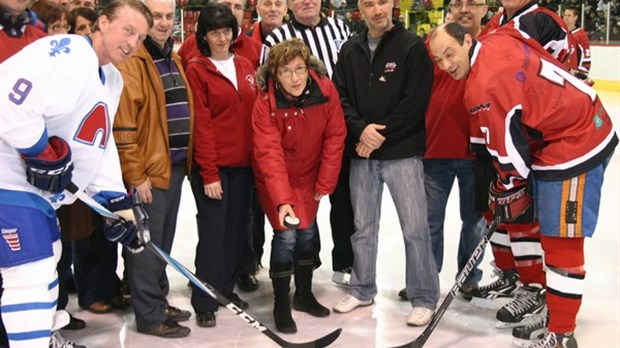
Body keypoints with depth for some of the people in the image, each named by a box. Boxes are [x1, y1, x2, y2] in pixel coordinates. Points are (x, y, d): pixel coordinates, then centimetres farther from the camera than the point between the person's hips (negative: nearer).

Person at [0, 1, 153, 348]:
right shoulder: (63, 53, -19)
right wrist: (43, 154, -22)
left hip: (40, 187, 11)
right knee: (31, 274, -9)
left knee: (46, 263, 24)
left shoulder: (113, 79, 13)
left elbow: (100, 145, 18)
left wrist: (118, 202, 12)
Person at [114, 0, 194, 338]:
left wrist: (187, 160, 17)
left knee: (163, 241, 18)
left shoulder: (173, 60, 15)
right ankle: (149, 315, 9)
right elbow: (123, 124, -19)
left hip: (175, 166, 9)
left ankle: (159, 301, 30)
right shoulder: (131, 62, -14)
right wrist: (135, 176, -19)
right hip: (147, 170, -9)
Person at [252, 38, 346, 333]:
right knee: (286, 235, -10)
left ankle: (304, 295, 34)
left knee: (307, 233, 14)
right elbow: (270, 154, -32)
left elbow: (335, 138, -11)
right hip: (275, 179, -3)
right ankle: (281, 307, 5)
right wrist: (282, 201, -41)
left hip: (309, 175, 3)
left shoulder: (326, 91, -19)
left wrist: (324, 184, -9)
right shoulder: (265, 103, -26)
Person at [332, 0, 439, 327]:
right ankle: (362, 289, 29)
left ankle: (424, 298, 9)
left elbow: (415, 101, -12)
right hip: (361, 154, 5)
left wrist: (380, 135, -13)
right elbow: (340, 96, 6)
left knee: (414, 227, -3)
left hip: (403, 152, -4)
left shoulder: (413, 46, -5)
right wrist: (361, 130, -12)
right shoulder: (350, 50, 10)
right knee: (363, 226, 14)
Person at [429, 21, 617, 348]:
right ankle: (558, 307, 34)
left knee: (561, 240, -6)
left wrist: (508, 190, -2)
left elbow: (507, 145, -16)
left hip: (574, 147, -11)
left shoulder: (484, 85, -22)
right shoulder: (498, 41, 5)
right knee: (555, 235, 20)